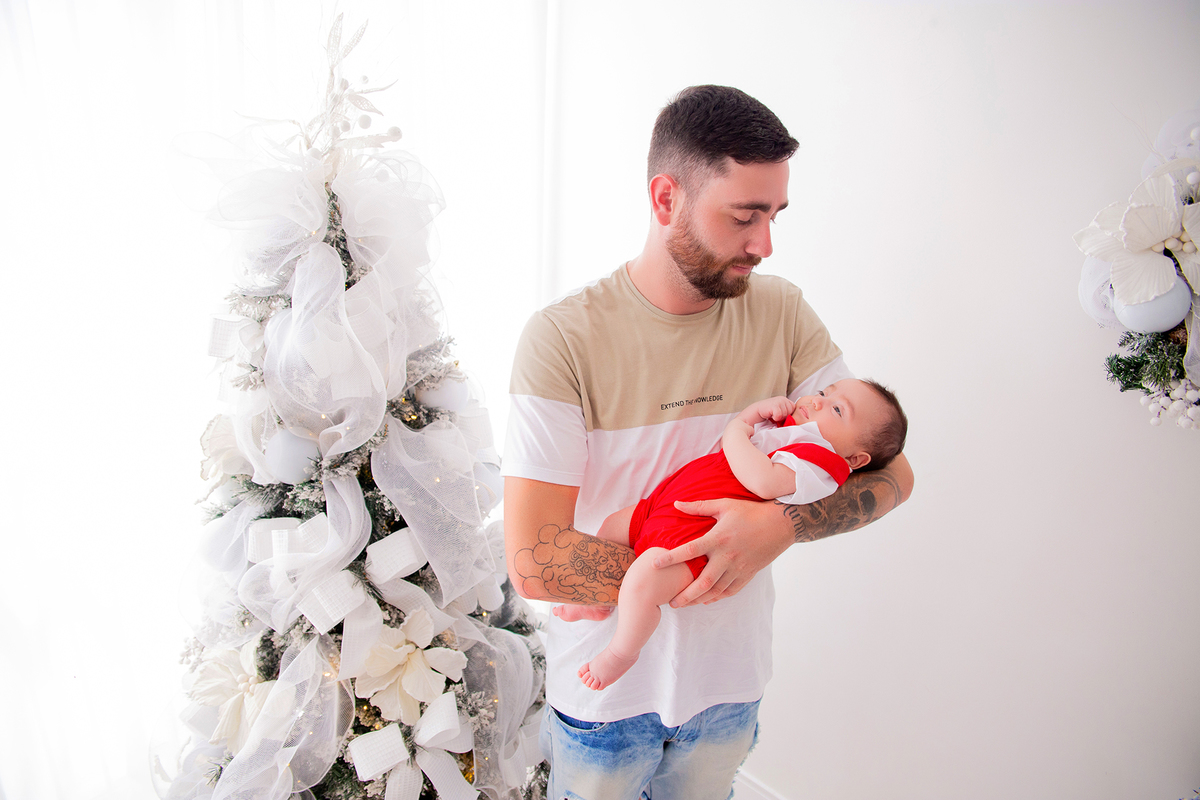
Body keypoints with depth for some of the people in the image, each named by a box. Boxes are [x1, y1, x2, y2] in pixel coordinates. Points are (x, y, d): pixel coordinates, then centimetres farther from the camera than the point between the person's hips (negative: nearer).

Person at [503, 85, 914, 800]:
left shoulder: (781, 312, -9)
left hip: (730, 683, 4)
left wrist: (784, 524, -26)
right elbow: (533, 561, -26)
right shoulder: (564, 337, -22)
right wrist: (699, 565, -21)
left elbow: (892, 472, -7)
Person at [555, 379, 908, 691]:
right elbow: (728, 439, 25)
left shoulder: (821, 460, -12)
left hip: (695, 531, -11)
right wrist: (755, 409, 7)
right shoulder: (784, 426, 18)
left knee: (640, 583, -28)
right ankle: (598, 605, 40)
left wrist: (737, 430, -14)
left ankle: (622, 652, 4)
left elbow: (763, 481, -29)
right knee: (611, 527, 20)